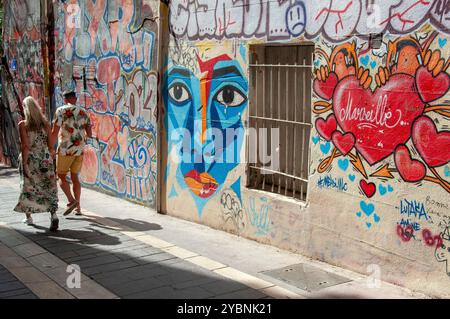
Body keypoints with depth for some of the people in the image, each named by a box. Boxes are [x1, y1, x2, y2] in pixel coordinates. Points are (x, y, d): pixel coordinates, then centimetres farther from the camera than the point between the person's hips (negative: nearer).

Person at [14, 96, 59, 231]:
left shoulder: (23, 125, -7)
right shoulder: (45, 123, 2)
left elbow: (25, 146, -14)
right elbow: (50, 145, 3)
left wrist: (24, 165, -13)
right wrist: (51, 159, 16)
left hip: (30, 159, -2)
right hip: (45, 159, 2)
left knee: (28, 187, 15)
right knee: (49, 187, 2)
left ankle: (29, 217, 25)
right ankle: (53, 214, -17)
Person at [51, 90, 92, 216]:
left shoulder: (61, 111, -7)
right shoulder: (83, 113, 8)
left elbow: (54, 132, -11)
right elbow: (90, 134, 8)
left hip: (65, 150, -5)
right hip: (79, 150, 5)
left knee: (61, 176, 8)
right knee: (75, 177, 14)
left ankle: (71, 200, -11)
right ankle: (78, 207, 10)